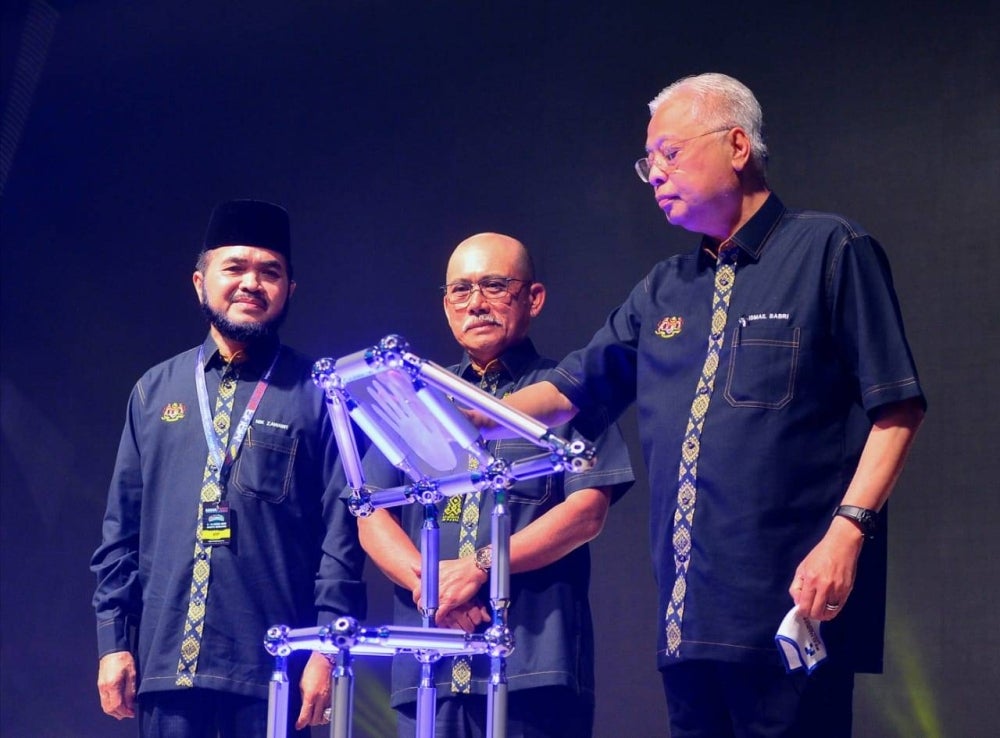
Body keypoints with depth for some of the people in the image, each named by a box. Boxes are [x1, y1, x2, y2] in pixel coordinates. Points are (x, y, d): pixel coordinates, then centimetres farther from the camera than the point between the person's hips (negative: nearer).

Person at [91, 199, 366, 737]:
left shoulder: (317, 395, 3)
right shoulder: (155, 391, 13)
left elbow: (342, 532, -1)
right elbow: (122, 527, 13)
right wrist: (113, 640, 7)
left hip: (272, 669, -3)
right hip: (165, 658, 3)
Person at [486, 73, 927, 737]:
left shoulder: (831, 252, 0)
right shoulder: (663, 292, 19)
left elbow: (897, 407, -6)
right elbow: (570, 389, 19)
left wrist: (847, 531, -16)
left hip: (791, 610, -6)